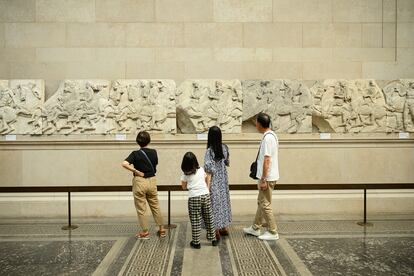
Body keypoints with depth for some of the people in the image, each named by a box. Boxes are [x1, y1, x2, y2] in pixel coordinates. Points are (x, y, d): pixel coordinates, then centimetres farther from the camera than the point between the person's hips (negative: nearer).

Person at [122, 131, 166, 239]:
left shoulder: (135, 154, -12)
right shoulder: (154, 152, -1)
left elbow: (124, 164, -25)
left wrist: (137, 172, -18)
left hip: (139, 182, -3)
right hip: (152, 181, 4)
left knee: (141, 209, 10)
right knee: (155, 207, 17)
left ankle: (145, 232, 17)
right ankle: (161, 229, 24)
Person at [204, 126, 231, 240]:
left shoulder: (209, 151, -19)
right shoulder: (225, 148, -2)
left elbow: (207, 167, -25)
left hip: (214, 181, -6)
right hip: (223, 180, 6)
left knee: (214, 202, 3)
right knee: (223, 200, 16)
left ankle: (216, 230, 9)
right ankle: (224, 227, 28)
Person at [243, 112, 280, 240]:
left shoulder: (267, 138, -20)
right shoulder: (271, 135, 11)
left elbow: (267, 160, -23)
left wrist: (263, 179, -21)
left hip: (267, 177, -10)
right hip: (268, 176, 10)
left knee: (265, 204, 0)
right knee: (261, 202, 18)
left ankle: (273, 232, 10)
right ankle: (255, 228, 30)